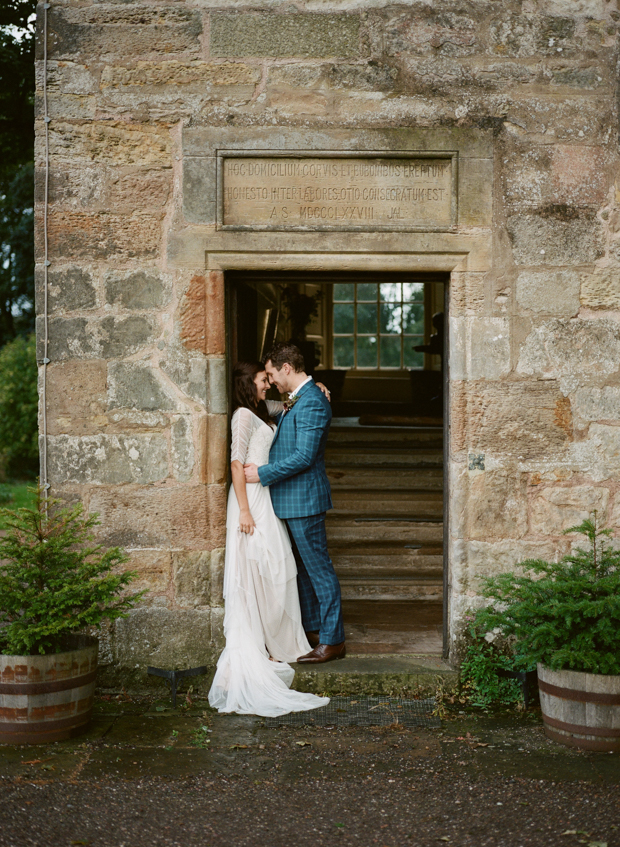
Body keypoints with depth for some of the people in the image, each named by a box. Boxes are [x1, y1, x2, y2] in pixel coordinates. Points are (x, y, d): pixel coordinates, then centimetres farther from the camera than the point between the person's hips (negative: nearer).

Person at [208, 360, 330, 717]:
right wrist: (244, 510, -22)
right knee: (255, 571, -4)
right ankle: (252, 646, 4)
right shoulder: (244, 415, -12)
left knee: (272, 570, 12)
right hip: (252, 498, -9)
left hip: (266, 496, 9)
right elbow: (237, 463, -18)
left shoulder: (262, 409, 14)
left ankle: (272, 642, 21)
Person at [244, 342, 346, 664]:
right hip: (291, 500, 10)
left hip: (304, 499, -10)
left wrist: (263, 474, -19)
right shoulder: (297, 399, 14)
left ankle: (332, 640, 5)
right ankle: (312, 629, 30)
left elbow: (304, 456, -24)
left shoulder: (312, 402, -19)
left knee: (318, 568, -3)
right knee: (303, 566, 18)